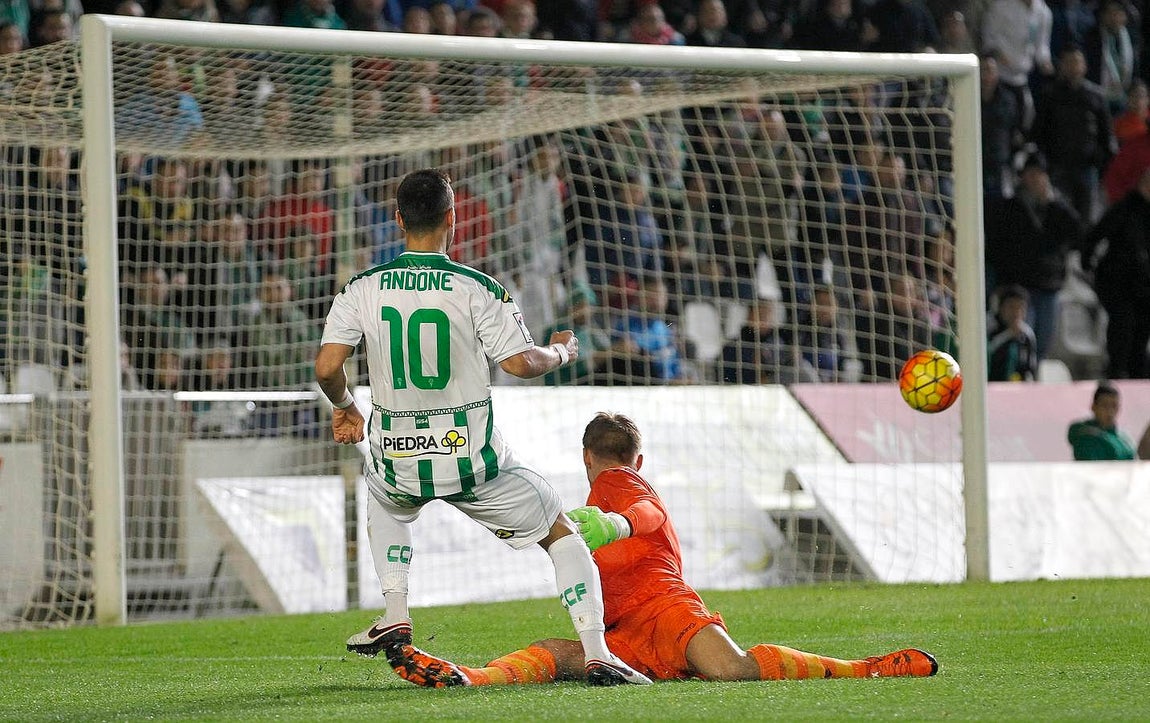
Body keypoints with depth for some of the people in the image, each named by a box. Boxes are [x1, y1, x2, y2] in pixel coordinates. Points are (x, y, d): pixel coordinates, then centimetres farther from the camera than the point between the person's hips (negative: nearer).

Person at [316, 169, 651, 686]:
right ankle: (596, 653, 1)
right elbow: (523, 363, -12)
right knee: (563, 534, 14)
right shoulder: (477, 289, -10)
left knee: (382, 500, 39)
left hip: (398, 462, 3)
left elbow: (326, 367, -7)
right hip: (472, 462, -3)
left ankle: (395, 619, 25)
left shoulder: (362, 289, -2)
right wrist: (562, 352, 10)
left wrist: (344, 408, 15)